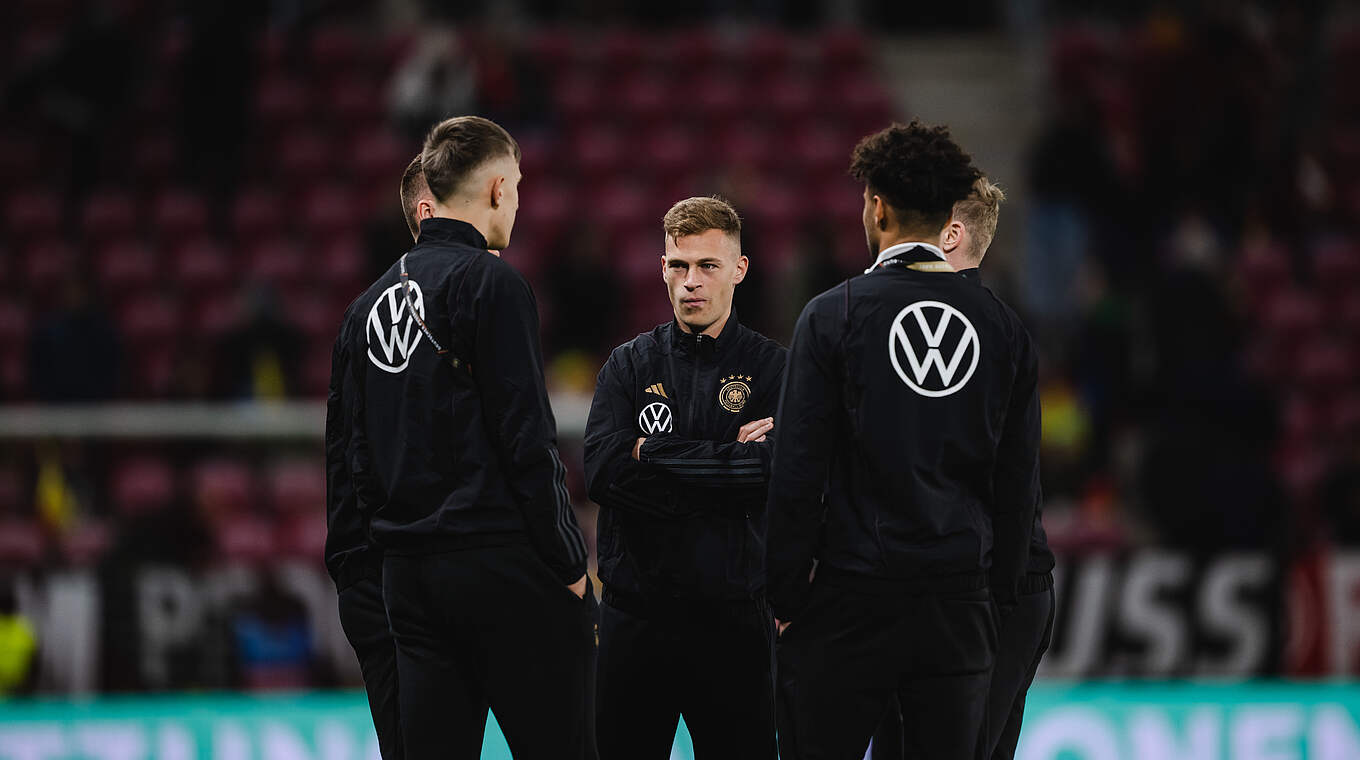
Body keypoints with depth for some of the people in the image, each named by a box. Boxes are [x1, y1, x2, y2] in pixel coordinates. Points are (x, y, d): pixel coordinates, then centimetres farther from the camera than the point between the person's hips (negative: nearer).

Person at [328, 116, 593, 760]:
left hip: (406, 578, 7)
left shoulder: (369, 302, 14)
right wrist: (569, 562, -8)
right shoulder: (491, 283, -9)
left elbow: (353, 446, 16)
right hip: (501, 562, -7)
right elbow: (525, 440, -14)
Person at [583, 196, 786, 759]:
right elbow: (603, 470, -7)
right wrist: (727, 458, -10)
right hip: (635, 613, 2)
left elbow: (776, 473, -14)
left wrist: (655, 456, -11)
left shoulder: (772, 368, 3)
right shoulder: (630, 364, 9)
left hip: (734, 615, -2)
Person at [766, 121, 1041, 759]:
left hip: (853, 595, -4)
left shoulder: (833, 316, -6)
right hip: (961, 601, 4)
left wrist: (787, 594, -1)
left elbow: (797, 473, -7)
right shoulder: (1003, 326, 5)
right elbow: (1019, 482, 8)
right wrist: (999, 587, 16)